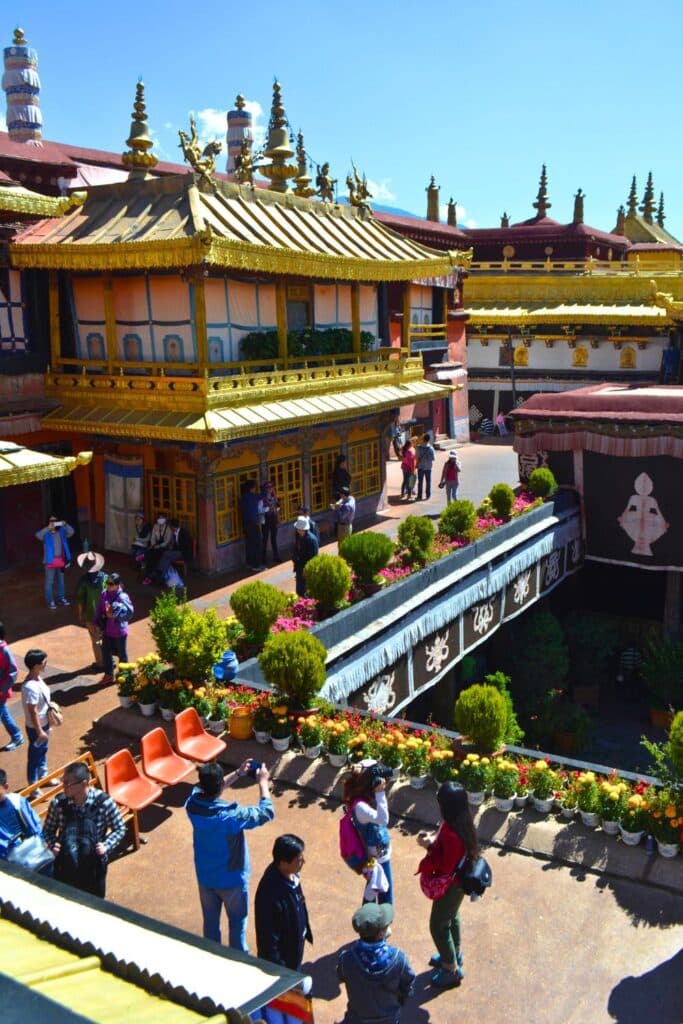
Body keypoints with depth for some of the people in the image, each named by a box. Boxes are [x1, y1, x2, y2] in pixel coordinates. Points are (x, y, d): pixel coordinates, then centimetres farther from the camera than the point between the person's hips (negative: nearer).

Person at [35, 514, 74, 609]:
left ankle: (61, 598, 32)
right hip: (50, 560, -4)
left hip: (61, 560, 4)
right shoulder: (46, 533, -9)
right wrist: (48, 528, -40)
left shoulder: (61, 531, 1)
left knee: (60, 580, 18)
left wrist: (66, 525, -28)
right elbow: (38, 535, -28)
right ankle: (50, 601, 9)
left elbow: (71, 532, -10)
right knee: (49, 581, 1)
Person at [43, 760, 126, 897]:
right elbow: (48, 830, 2)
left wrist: (106, 846, -20)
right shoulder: (58, 802, -14)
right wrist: (53, 844, -16)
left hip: (94, 864, -1)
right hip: (65, 863, 1)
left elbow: (120, 829, -5)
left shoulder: (103, 802, -19)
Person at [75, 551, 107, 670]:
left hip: (91, 615, -2)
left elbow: (80, 600, -10)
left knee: (96, 640, 8)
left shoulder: (84, 580, -14)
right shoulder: (105, 577, -8)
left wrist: (80, 615, 1)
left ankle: (100, 662, 15)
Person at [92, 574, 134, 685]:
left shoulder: (122, 597, -22)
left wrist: (116, 616, -29)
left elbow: (129, 612, -23)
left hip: (119, 631, -5)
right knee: (105, 652, 14)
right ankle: (108, 674, 33)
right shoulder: (104, 594, -5)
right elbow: (99, 609, 5)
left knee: (121, 654, 13)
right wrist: (96, 623, 7)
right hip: (106, 630, 5)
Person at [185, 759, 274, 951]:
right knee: (237, 922, 21)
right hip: (232, 879, -4)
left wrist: (238, 774, 2)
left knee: (210, 921, 26)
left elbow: (209, 790, 4)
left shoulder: (193, 803, -20)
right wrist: (263, 782, -12)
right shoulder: (231, 816, -36)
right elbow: (266, 813, -21)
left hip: (205, 877, 4)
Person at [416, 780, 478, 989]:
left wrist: (429, 846, -24)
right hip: (458, 880, 9)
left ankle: (452, 970, 31)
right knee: (451, 917, 30)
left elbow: (446, 866, -30)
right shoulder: (461, 821, -11)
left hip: (450, 885, -8)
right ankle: (454, 955, 52)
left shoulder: (452, 833, -39)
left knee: (438, 925, 13)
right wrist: (433, 837, -7)